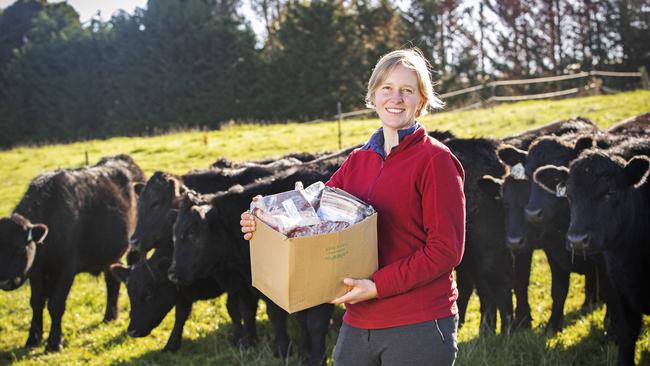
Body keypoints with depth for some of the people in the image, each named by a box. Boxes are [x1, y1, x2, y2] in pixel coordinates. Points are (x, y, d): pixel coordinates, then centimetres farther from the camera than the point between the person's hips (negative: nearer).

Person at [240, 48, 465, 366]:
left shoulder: (435, 160, -7)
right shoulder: (358, 161, 12)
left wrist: (378, 286, -19)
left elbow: (446, 249, -13)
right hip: (357, 324, 6)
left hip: (419, 327, -6)